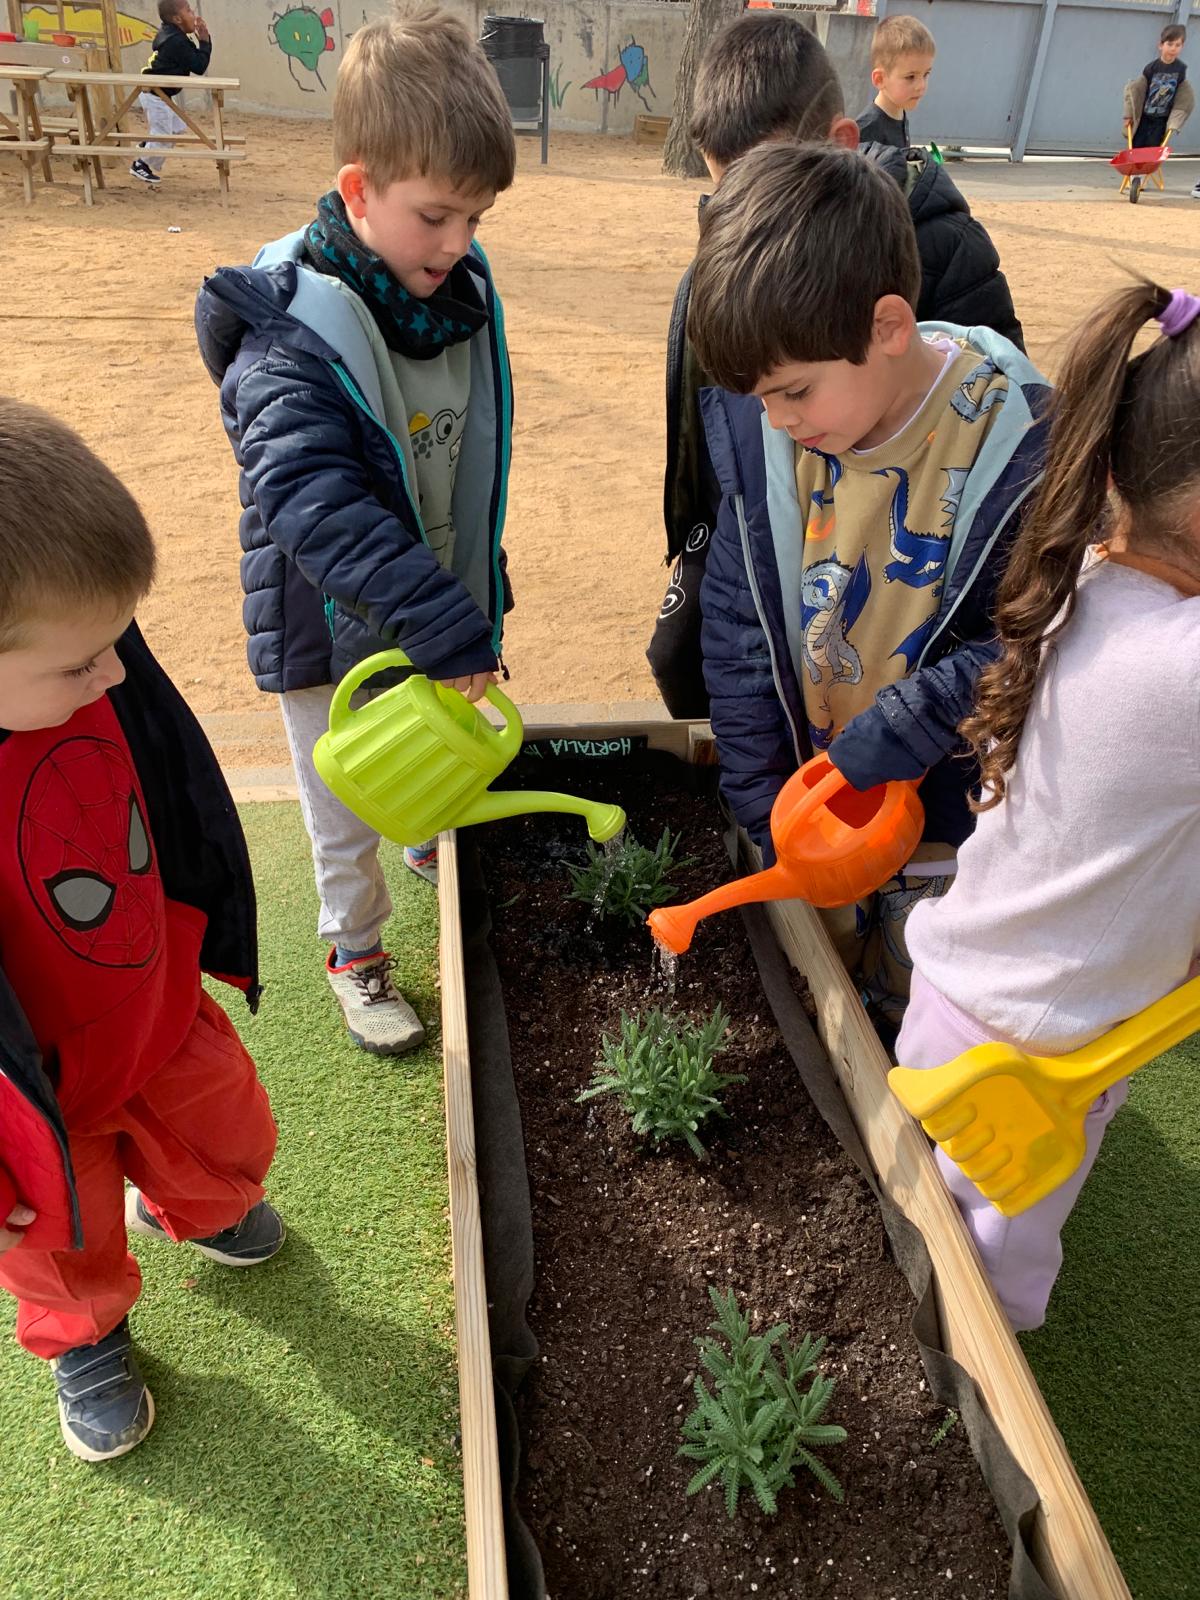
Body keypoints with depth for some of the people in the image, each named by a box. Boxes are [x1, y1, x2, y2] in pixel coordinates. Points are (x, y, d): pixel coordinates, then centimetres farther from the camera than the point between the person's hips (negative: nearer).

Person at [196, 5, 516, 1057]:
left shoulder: (465, 287, -4)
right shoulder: (290, 337, -26)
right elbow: (319, 508, -36)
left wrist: (472, 603, 15)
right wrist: (447, 628, -41)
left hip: (446, 603, 6)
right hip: (337, 626, -5)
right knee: (349, 813, 14)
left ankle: (438, 854, 56)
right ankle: (357, 950, 37)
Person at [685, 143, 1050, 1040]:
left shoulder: (1021, 444, -25)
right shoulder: (758, 427, -13)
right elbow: (737, 614, -6)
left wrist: (889, 739, -24)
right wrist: (762, 794, -5)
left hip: (948, 802, -3)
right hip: (813, 792, 4)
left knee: (913, 1022, 17)